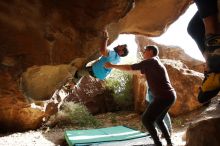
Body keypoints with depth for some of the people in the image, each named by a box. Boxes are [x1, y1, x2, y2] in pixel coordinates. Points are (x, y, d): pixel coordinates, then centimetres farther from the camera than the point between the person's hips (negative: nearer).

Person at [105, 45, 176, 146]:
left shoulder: (150, 61, -7)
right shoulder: (155, 62, 21)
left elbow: (129, 68, -9)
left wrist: (112, 66, 0)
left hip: (163, 97, -10)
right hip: (170, 95, 10)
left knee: (146, 119, -1)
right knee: (158, 119, 24)